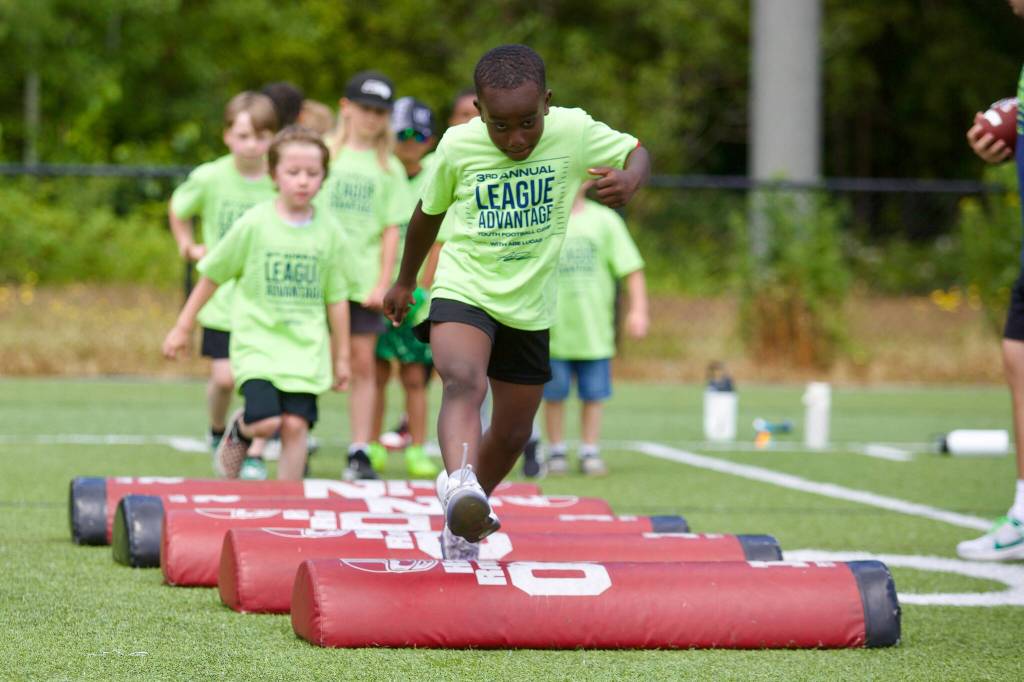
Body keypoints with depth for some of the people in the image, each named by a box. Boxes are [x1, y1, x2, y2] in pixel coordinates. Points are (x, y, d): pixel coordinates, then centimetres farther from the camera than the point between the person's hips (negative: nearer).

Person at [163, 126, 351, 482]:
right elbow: (212, 276, 5)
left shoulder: (328, 230, 3)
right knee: (265, 421, -17)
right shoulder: (255, 224, -4)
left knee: (295, 424, -8)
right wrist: (182, 327, 8)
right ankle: (240, 429, 19)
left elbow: (336, 298, 10)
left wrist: (341, 357, 13)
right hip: (258, 340, -2)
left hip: (306, 347, 2)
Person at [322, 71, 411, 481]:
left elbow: (392, 230, 4)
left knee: (363, 363, 1)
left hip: (365, 280, 1)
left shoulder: (389, 168, 7)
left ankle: (359, 452, 4)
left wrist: (383, 283, -3)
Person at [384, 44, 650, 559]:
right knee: (463, 382, -33)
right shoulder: (458, 146, -10)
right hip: (463, 291, -3)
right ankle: (458, 481, -56)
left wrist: (628, 179, -22)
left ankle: (465, 521, 38)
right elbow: (429, 211, 7)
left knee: (512, 434, 14)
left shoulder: (574, 131, -11)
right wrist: (405, 281, 20)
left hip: (530, 307, 3)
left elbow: (636, 151, 4)